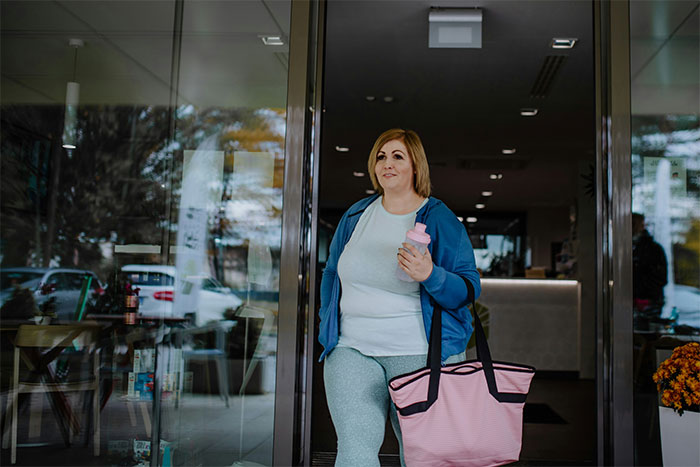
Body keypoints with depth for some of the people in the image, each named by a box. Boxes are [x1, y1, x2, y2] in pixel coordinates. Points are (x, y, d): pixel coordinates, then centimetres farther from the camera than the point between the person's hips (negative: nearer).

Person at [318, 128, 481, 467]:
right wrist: (328, 325, 16)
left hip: (420, 353, -2)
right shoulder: (356, 215, 12)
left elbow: (469, 290, -7)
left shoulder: (440, 220, -1)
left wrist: (430, 276, -25)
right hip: (352, 350, 3)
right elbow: (332, 272, 23)